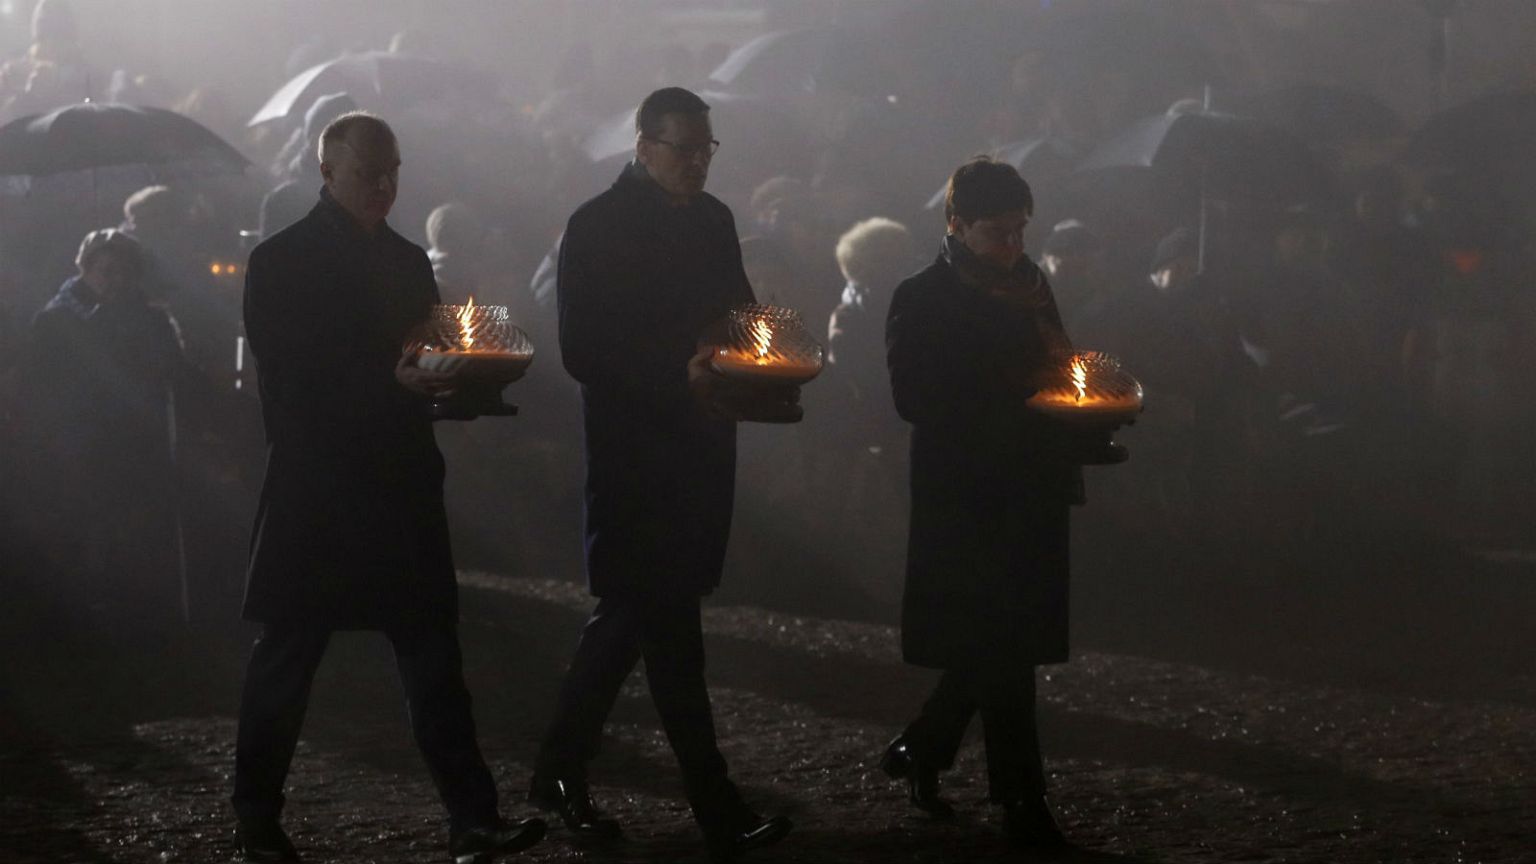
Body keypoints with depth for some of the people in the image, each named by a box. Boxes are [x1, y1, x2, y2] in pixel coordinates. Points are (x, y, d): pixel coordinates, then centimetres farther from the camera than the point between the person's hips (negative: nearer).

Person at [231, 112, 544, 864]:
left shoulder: (407, 260, 13)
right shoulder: (281, 262, -5)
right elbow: (287, 382, -14)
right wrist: (391, 381, -24)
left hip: (403, 489, 5)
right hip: (314, 492, -5)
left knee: (433, 657, 1)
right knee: (286, 658, 6)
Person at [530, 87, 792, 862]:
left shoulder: (713, 221, 11)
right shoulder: (599, 227, -8)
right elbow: (583, 350, -14)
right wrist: (679, 376, -23)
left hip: (700, 447, 7)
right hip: (634, 452, -7)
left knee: (632, 612, 12)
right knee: (669, 623, -7)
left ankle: (561, 769, 25)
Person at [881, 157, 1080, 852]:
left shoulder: (1030, 287, 14)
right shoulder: (924, 300, -6)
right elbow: (914, 399, -15)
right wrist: (1013, 396, -22)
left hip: (1030, 491, 7)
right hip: (966, 496, -6)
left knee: (998, 645, 9)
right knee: (1001, 649, -6)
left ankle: (918, 750, 28)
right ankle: (1022, 803, 1)